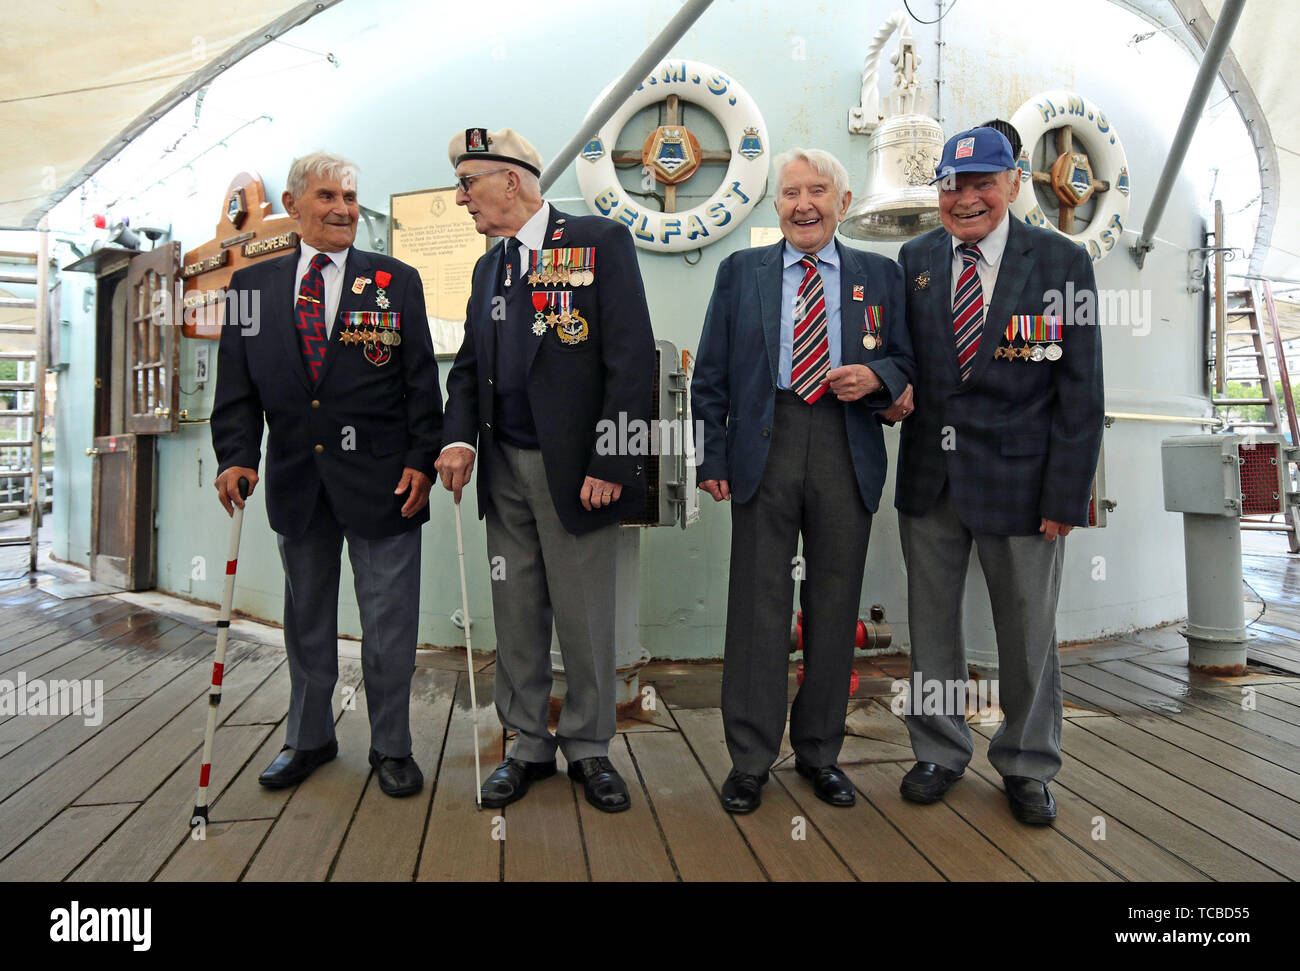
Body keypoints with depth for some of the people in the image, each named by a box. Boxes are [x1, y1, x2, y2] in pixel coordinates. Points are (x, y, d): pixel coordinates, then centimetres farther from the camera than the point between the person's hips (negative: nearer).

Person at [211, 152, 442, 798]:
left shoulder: (397, 282, 3)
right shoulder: (252, 284, 9)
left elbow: (421, 381, -1)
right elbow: (237, 386, 7)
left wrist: (422, 459, -10)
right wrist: (236, 455, -6)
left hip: (381, 477, -2)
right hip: (296, 478, 3)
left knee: (388, 622, 4)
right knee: (306, 618, 16)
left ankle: (391, 747, 21)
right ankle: (309, 738, 34)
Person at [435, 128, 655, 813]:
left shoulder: (600, 241, -3)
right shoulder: (489, 266, 18)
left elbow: (632, 358, -10)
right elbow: (468, 366, 18)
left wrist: (609, 463, -16)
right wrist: (460, 438, -2)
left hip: (576, 468, -6)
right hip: (504, 467, 6)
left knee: (584, 615, 3)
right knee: (516, 615, 11)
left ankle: (588, 747, 22)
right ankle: (528, 745, 27)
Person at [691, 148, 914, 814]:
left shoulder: (880, 275, 13)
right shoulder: (740, 271, 11)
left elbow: (907, 362, 14)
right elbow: (711, 376, 7)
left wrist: (877, 375, -10)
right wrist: (712, 457, -1)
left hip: (847, 454, 2)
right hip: (764, 445, -1)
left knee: (835, 604, 7)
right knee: (758, 602, 1)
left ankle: (820, 751, 25)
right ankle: (750, 759, 14)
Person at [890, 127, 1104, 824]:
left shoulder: (1062, 261, -3)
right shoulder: (915, 258, 6)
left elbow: (1080, 392, -5)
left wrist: (1066, 495, -10)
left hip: (1018, 477, -2)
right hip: (929, 477, 3)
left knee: (1028, 630, 10)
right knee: (931, 622, 12)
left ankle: (1027, 765, 32)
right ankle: (940, 751, 33)